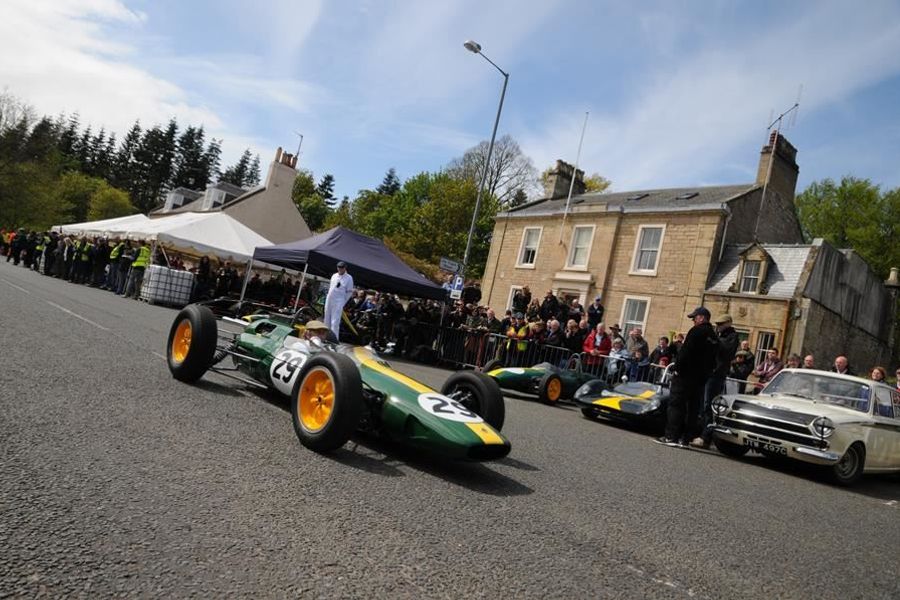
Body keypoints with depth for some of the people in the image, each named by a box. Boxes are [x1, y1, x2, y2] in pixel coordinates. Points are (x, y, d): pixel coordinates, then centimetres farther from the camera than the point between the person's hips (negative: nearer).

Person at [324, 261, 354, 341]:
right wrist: (328, 297, 11)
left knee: (335, 322, -11)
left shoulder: (349, 278, -4)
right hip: (329, 300, 6)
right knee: (327, 320, 12)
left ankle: (334, 339, -11)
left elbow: (349, 292, -3)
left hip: (338, 301, -6)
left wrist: (343, 302, -4)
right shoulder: (334, 276, 12)